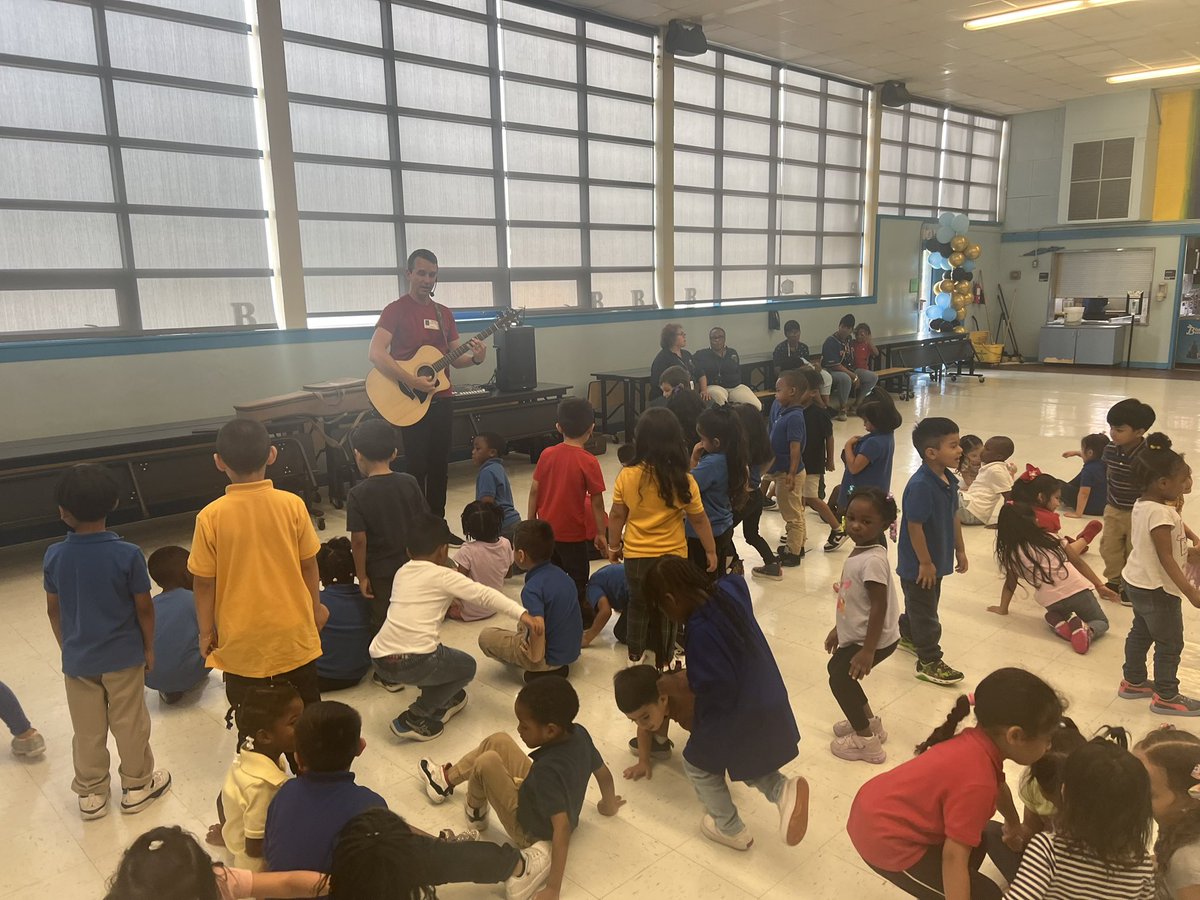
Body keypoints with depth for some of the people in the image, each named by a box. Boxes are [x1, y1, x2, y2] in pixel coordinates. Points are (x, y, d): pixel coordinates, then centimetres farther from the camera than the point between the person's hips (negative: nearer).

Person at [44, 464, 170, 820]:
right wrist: (149, 647, 4)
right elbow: (144, 608, -12)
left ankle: (91, 794, 32)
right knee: (129, 725, 14)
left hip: (77, 659, 2)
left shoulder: (54, 556, -12)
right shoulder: (127, 554, -20)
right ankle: (136, 787, 29)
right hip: (123, 656, -2)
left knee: (87, 730, 17)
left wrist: (67, 648, 15)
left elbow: (53, 610, 0)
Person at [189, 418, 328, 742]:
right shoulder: (292, 505, -12)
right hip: (293, 630, 2)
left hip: (242, 637, -1)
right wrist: (316, 607, 13)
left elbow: (203, 582, -8)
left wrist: (206, 631, 6)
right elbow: (309, 566, -3)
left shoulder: (211, 517, -15)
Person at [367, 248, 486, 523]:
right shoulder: (396, 310, -7)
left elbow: (455, 358, 14)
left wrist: (475, 358, -9)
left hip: (441, 399, 6)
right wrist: (412, 381, -27)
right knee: (417, 467, -1)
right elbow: (375, 353, -20)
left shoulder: (444, 313, 12)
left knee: (439, 465, 11)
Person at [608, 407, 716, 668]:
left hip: (635, 556, 2)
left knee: (638, 604, 23)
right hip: (672, 556, -2)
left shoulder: (627, 476, -13)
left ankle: (635, 655, 36)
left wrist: (614, 545, 12)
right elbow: (698, 519, -8)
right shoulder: (683, 480, -17)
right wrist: (710, 550, 6)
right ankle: (664, 661, 27)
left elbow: (617, 515, -3)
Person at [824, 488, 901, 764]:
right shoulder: (859, 551, 2)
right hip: (856, 633, 10)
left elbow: (879, 606, -27)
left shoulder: (873, 560, -28)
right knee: (836, 668, 22)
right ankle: (869, 722, 37)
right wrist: (838, 629, 21)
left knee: (840, 679, 1)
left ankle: (867, 741, 16)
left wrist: (868, 650, -24)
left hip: (874, 638, -10)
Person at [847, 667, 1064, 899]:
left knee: (973, 841, 26)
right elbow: (953, 858, -26)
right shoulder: (976, 782, -29)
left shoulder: (978, 744, -2)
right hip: (888, 841, -9)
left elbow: (996, 786, 21)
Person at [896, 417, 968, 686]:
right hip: (919, 564, -9)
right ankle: (929, 662, 17)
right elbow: (914, 526, -26)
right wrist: (925, 563, -20)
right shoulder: (920, 485, -29)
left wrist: (960, 550, 16)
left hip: (936, 559, 9)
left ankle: (908, 637, 47)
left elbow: (953, 517, 11)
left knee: (919, 604, 26)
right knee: (925, 612, 4)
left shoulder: (949, 480, 0)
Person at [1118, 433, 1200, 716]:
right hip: (1158, 589, -9)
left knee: (1140, 633, 22)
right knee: (1170, 643, 6)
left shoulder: (1140, 504, 0)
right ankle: (1166, 697, 18)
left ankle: (1133, 682, 36)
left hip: (1137, 581, 9)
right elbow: (1166, 558, -26)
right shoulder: (1161, 514, -27)